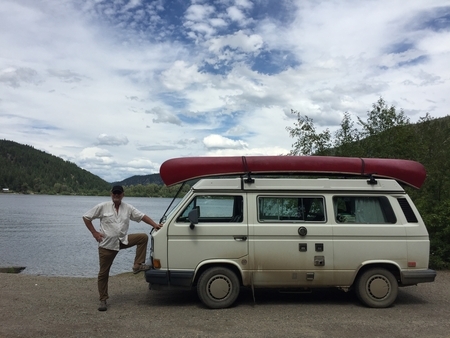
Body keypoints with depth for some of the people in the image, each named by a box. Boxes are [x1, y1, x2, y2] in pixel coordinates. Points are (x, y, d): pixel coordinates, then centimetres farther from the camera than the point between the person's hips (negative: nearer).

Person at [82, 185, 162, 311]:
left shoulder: (128, 208, 2)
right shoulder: (102, 207, -6)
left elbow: (142, 216, 2)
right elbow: (86, 217, -2)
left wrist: (154, 224, -9)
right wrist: (94, 232, -9)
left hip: (123, 240, 3)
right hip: (107, 244, -3)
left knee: (143, 237, -14)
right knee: (103, 273, 2)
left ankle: (138, 265, -9)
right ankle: (103, 300, 17)